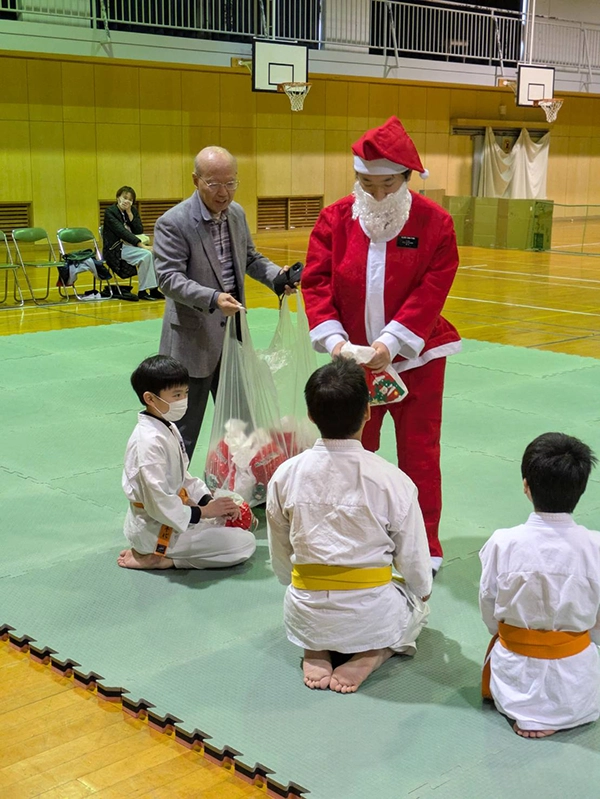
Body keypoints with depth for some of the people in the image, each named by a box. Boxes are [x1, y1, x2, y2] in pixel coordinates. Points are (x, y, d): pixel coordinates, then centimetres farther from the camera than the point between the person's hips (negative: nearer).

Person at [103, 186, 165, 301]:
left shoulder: (133, 210, 10)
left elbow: (139, 231, 1)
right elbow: (121, 232, -20)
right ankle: (142, 291, -21)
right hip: (116, 249, -6)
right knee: (146, 255, -28)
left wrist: (130, 213, -9)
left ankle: (154, 289, -15)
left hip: (131, 245, 6)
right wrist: (141, 245, -28)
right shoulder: (110, 212, -9)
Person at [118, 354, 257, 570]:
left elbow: (182, 478, 15)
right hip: (156, 530, -10)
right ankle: (156, 558, -8)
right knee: (245, 543, -10)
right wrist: (202, 512, -16)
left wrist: (209, 500, 0)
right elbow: (158, 504, -27)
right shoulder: (150, 441, -26)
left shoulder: (168, 429, 6)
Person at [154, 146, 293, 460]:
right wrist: (213, 298, -35)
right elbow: (169, 278, -21)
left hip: (233, 334, 7)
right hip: (194, 340, -7)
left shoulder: (237, 213, 5)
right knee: (185, 428, 4)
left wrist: (277, 274, -3)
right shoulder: (173, 223, -16)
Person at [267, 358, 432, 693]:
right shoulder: (393, 480, -16)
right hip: (371, 615, -2)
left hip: (304, 615, 2)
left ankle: (315, 651, 7)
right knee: (418, 607, 31)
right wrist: (423, 590, 19)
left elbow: (280, 557, 4)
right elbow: (414, 559, -4)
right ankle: (372, 654, 2)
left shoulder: (285, 475, -8)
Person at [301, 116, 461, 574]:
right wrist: (332, 337, -20)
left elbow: (432, 291, -15)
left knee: (419, 452, 7)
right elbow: (316, 281, -6)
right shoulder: (335, 219, -3)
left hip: (415, 359, -2)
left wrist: (392, 342, -25)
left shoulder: (434, 223, -9)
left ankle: (425, 548, 22)